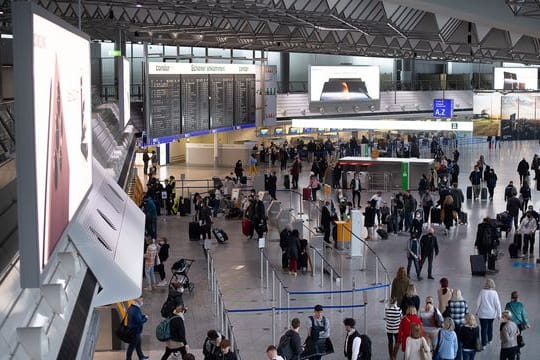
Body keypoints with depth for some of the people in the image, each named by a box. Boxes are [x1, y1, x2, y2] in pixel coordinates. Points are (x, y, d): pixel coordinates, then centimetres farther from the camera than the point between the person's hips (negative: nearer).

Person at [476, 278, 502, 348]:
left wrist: (477, 311, 10)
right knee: (490, 325, 25)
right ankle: (490, 340, 37)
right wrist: (499, 314, 0)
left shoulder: (482, 292, -10)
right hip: (492, 314, 2)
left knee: (484, 328, 1)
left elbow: (478, 303, -5)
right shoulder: (494, 293, -10)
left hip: (483, 314, -2)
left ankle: (484, 344, -1)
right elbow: (497, 304, -8)